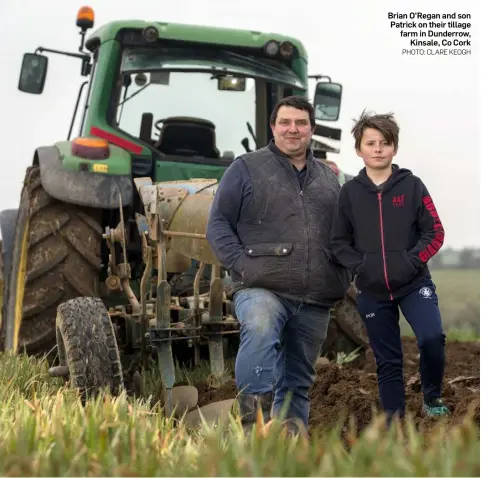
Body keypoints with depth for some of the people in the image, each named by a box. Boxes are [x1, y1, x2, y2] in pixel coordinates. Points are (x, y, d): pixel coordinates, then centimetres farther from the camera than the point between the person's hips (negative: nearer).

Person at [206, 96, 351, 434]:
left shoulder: (328, 178, 20)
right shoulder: (246, 168, 5)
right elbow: (218, 223, 1)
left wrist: (344, 277, 11)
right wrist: (242, 264, -12)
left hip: (316, 300, 5)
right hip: (262, 288, -5)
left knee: (299, 379, 9)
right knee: (260, 329, -37)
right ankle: (254, 418, -36)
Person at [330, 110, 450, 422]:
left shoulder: (412, 186, -1)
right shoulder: (350, 192, 2)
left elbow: (435, 232, -2)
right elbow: (339, 242, 6)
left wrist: (413, 260, -15)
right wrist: (358, 266, -9)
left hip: (414, 283, -1)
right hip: (372, 291, 2)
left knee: (432, 338, -22)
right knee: (388, 361, 7)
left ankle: (433, 398, 4)